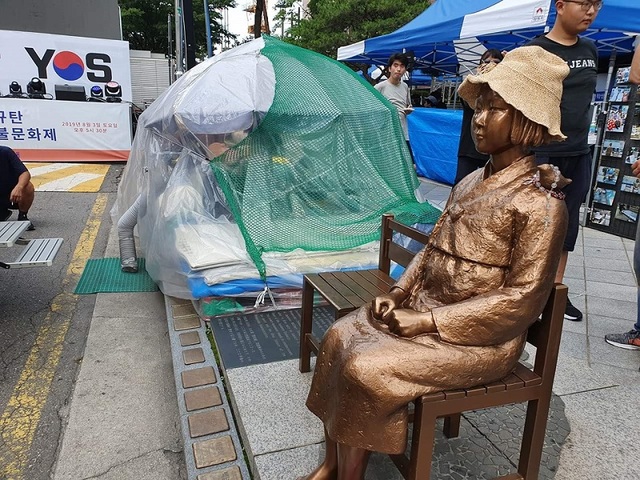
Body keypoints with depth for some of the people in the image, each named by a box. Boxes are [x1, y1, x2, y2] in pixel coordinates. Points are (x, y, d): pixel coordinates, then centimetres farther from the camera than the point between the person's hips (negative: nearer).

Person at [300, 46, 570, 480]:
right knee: (340, 338, -6)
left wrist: (426, 322, -19)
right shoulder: (471, 183, 7)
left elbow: (521, 299, -18)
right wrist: (398, 294, -2)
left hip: (479, 336, -7)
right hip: (422, 309, 8)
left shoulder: (540, 203, -16)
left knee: (367, 370, -21)